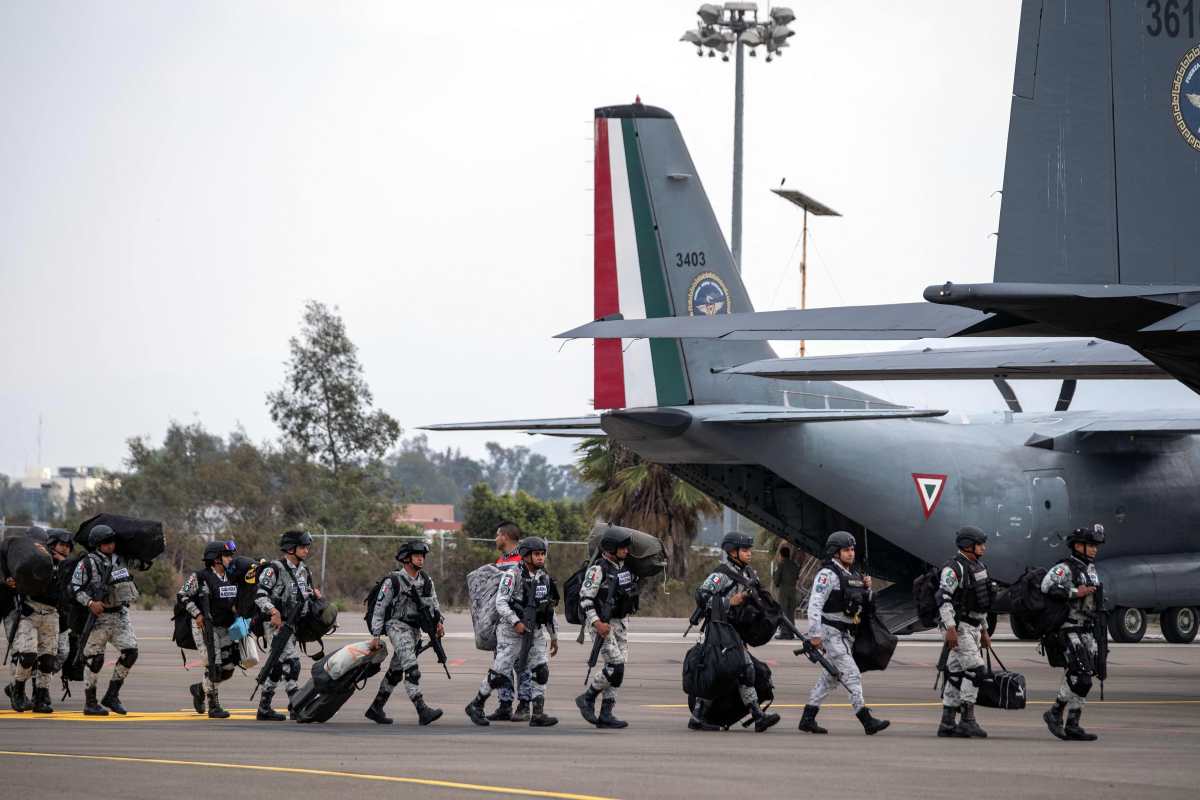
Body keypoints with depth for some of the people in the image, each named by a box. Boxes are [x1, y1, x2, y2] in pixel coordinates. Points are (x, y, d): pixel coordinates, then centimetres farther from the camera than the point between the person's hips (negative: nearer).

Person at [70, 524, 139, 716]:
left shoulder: (119, 560, 11)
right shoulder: (87, 563, -9)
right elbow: (75, 588, -12)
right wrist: (90, 602, -22)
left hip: (121, 614, 6)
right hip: (99, 615, -6)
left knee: (130, 651, -4)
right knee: (95, 658, -3)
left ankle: (111, 696, 5)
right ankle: (89, 703, 6)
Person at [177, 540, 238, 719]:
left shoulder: (231, 577, 9)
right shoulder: (200, 577, -11)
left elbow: (235, 601, 23)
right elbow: (182, 595, -8)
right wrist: (196, 614, -16)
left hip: (225, 628, 7)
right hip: (204, 627, -7)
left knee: (228, 670, 6)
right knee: (213, 667, -12)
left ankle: (200, 689, 30)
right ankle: (214, 707, -1)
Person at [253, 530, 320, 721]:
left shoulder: (304, 571, 13)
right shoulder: (274, 569, -12)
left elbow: (307, 593, 26)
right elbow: (259, 594, -16)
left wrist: (314, 593, 3)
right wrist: (272, 611, -28)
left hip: (291, 624, 9)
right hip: (275, 623, -9)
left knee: (276, 666, 12)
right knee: (291, 662, -16)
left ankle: (264, 709, 20)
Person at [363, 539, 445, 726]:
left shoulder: (426, 581, 10)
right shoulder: (393, 581, -9)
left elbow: (433, 603, 17)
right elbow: (379, 607, -6)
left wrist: (439, 622, -1)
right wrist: (376, 635, -8)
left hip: (414, 629, 7)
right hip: (396, 625, -7)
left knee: (396, 671, 13)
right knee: (411, 668, -20)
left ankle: (376, 708, 25)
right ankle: (422, 710, -29)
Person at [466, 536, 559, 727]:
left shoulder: (545, 577, 10)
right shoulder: (513, 575, -12)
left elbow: (549, 610, 17)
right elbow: (500, 603, -19)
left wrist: (554, 636, 18)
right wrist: (516, 622, -30)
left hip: (535, 633, 6)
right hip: (512, 632, -6)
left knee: (541, 671, -8)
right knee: (499, 674, -2)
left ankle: (538, 715, -6)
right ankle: (476, 706, 16)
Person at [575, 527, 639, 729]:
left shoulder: (624, 567, 11)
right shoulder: (598, 569, -14)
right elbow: (585, 598, -18)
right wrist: (597, 623, -25)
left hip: (619, 623, 8)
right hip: (601, 623, -8)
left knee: (617, 670, 4)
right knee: (615, 664, -17)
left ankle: (606, 714, 7)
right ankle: (587, 698, -1)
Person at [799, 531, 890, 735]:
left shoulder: (854, 574, 15)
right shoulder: (828, 574, -12)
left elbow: (866, 602, 24)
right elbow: (815, 604, -17)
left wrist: (867, 588, 3)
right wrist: (815, 633, -22)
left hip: (846, 633, 9)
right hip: (831, 632, -9)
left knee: (829, 678, 12)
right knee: (852, 675, -13)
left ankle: (807, 719, 18)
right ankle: (867, 721, -17)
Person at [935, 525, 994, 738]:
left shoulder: (979, 567, 16)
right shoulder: (954, 568, -14)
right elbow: (944, 598, -22)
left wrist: (984, 631, 24)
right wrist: (950, 628, -29)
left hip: (972, 627, 9)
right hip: (958, 627, -9)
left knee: (956, 673, 9)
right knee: (976, 670, -16)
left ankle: (946, 724, 11)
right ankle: (967, 720, -14)